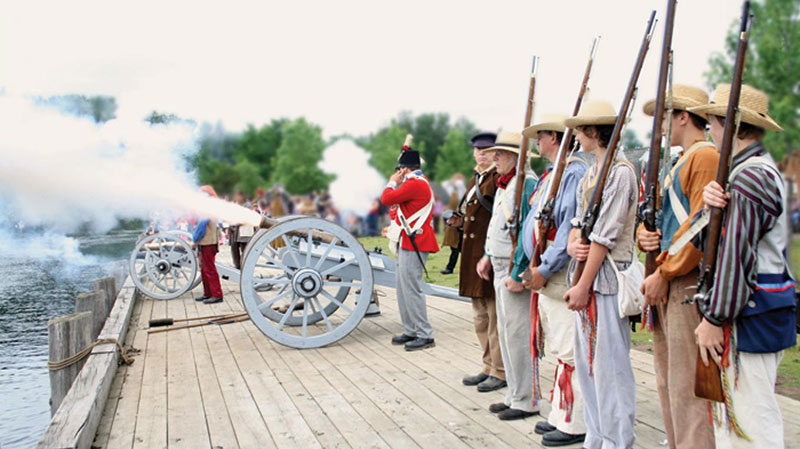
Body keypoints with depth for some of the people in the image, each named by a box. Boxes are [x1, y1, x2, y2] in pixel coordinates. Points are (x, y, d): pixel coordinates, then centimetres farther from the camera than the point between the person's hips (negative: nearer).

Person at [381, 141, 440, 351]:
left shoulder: (414, 184, -15)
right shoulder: (421, 182, 19)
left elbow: (386, 198, -19)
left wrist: (392, 182, -4)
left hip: (413, 243, -11)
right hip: (409, 242, 11)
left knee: (411, 288, -8)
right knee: (404, 288, 15)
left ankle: (425, 335, -3)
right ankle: (411, 331, 21)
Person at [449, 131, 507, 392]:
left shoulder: (499, 178, -11)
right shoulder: (476, 179, 17)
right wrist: (461, 221, 9)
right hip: (473, 254, 10)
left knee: (496, 315, -1)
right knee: (480, 317, 16)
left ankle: (500, 372, 10)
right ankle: (489, 367, 28)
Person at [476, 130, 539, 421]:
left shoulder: (525, 184, -17)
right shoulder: (503, 184, 15)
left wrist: (518, 274, -24)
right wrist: (488, 256, 19)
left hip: (516, 270, -10)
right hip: (501, 269, 11)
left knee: (517, 334, -5)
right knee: (506, 333, 15)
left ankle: (526, 402, 6)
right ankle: (515, 395, 25)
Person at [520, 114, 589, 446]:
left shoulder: (574, 172, -13)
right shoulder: (550, 175, 18)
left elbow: (571, 227, -21)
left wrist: (545, 269, -20)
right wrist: (533, 268, 13)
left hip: (563, 275, -10)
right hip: (544, 273, 10)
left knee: (569, 351, -3)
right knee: (557, 349, 16)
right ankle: (561, 415, 26)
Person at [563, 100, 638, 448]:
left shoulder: (621, 171, -12)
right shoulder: (589, 174, 17)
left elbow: (605, 235, -16)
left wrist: (584, 285, -17)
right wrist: (572, 243, -5)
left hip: (606, 277, -9)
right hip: (585, 275, 9)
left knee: (609, 364, -3)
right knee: (586, 360, 13)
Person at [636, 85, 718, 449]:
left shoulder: (706, 156, -11)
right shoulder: (676, 163, 20)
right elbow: (658, 214, 25)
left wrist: (664, 273, -17)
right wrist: (644, 234, 2)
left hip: (689, 285, -10)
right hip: (666, 285, 10)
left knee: (686, 385, -6)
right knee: (668, 382, 15)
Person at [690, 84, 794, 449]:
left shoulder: (748, 179, -18)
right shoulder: (765, 169, 16)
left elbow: (735, 257, -22)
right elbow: (718, 236, 8)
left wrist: (714, 318, -17)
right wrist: (712, 198, -13)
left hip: (751, 316, -11)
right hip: (765, 311, 11)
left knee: (751, 418, -4)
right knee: (733, 409, 17)